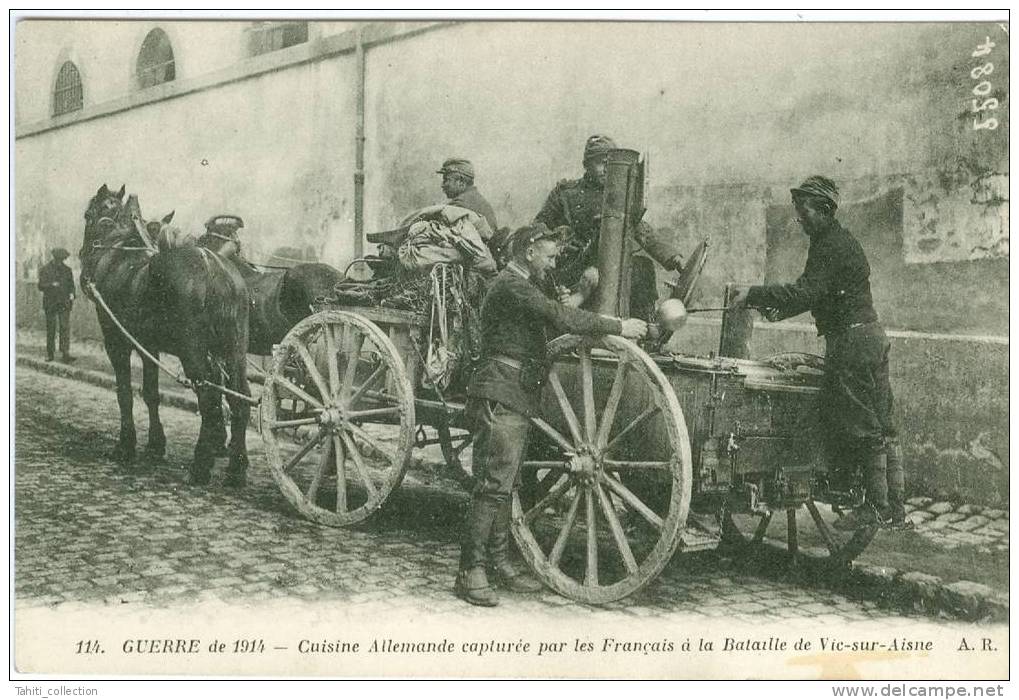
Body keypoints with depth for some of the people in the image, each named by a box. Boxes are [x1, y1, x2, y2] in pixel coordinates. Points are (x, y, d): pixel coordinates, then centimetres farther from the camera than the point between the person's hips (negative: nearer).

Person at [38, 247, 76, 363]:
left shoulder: (67, 270, 11)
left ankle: (65, 353, -12)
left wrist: (72, 294, -6)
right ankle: (49, 354, 15)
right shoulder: (44, 269, 3)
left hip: (64, 303, 1)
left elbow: (71, 284, 14)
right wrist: (51, 285, -22)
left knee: (65, 327, -9)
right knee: (50, 329, 5)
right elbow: (41, 285, -3)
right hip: (50, 303, -1)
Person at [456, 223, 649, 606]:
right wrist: (617, 327, -15)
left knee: (504, 486, 13)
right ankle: (471, 572, -7)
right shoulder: (511, 286, -13)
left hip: (516, 401, 11)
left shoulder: (524, 286, 22)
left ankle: (498, 564, 20)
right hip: (499, 398, -11)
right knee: (493, 485, -11)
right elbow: (560, 317, -20)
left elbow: (553, 315, 18)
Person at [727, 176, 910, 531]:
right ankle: (895, 508, 15)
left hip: (851, 339, -11)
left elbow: (806, 292, -24)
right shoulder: (841, 239, 20)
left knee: (862, 427, -6)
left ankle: (876, 506, -1)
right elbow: (819, 294, 27)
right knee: (880, 425, 10)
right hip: (871, 335, 11)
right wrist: (781, 309, 20)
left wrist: (754, 294, -20)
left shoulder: (828, 245, -13)